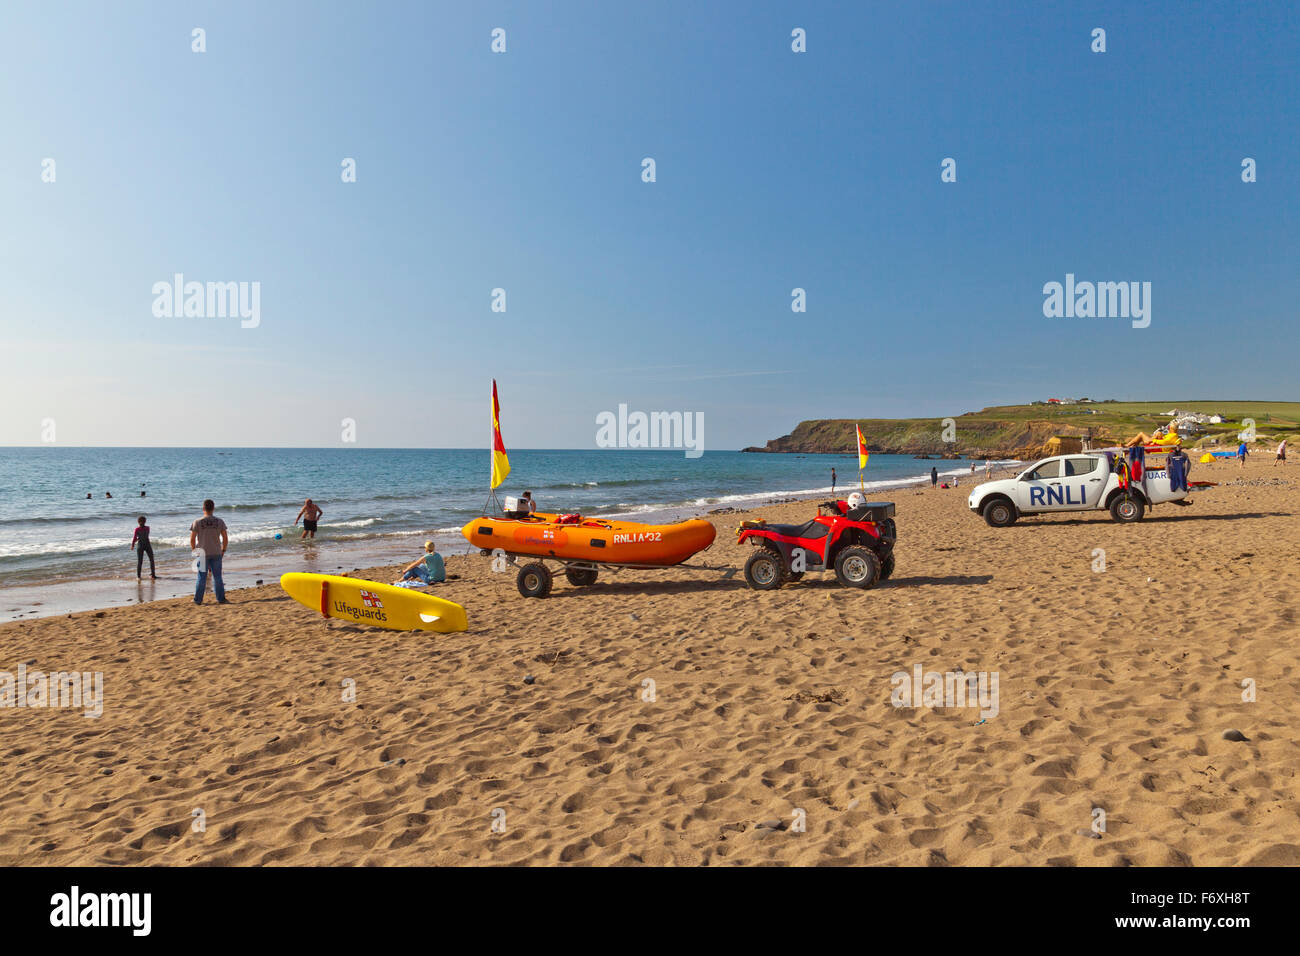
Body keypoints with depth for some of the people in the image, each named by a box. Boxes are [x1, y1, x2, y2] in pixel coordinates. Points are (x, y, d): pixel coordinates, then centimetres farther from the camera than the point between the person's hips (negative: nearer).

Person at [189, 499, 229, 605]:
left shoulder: (197, 522, -6)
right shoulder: (219, 521, -2)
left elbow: (192, 539, -5)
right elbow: (225, 538, 1)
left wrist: (194, 551, 9)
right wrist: (223, 550, 12)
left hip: (202, 553, -1)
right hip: (216, 553, 1)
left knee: (201, 577, 7)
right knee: (217, 577, 7)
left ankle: (198, 600, 13)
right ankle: (221, 599, 9)